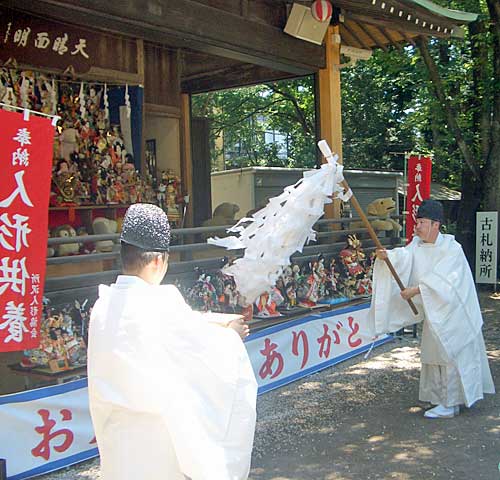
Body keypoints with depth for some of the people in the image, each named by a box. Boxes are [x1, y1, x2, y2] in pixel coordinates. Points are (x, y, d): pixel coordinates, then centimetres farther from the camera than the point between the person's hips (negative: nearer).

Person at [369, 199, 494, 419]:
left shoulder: (451, 248, -19)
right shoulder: (417, 245, 1)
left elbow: (441, 280, -27)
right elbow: (404, 257, -18)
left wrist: (417, 290, -33)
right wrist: (387, 256, -38)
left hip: (453, 312, -7)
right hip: (434, 311, 7)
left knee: (450, 355, -1)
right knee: (434, 355, 16)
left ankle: (450, 404, 9)